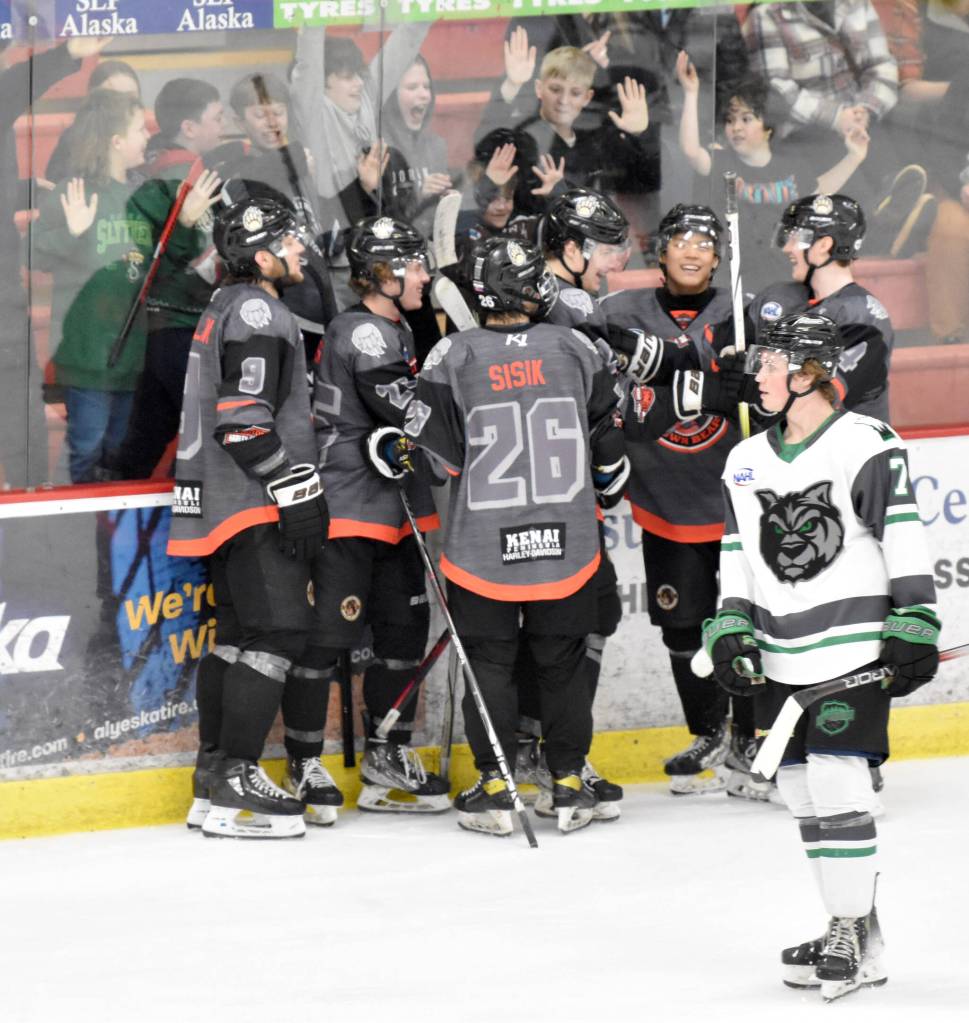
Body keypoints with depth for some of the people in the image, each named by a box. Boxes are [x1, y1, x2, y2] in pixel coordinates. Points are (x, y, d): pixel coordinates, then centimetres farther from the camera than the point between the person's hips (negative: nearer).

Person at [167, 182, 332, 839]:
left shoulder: (230, 309, 21)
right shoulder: (255, 310, -13)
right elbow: (244, 419, -22)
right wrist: (297, 491, -20)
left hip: (229, 506, 11)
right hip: (253, 506, -11)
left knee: (237, 634, 12)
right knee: (280, 631, -14)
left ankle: (214, 779, 15)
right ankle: (235, 784, -17)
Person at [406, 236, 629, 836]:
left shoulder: (453, 356, -8)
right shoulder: (576, 349, -2)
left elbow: (431, 450, -7)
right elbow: (608, 438, 6)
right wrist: (607, 480, 25)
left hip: (483, 547, -2)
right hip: (567, 542, 2)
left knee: (488, 658, 9)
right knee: (564, 657, 12)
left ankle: (494, 787, 7)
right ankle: (570, 784, 14)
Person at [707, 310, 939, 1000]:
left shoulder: (865, 446, -9)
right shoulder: (747, 463, 12)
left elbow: (906, 542, -11)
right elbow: (737, 558, 17)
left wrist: (914, 631, -14)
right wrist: (732, 632, 7)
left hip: (853, 648, -7)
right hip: (782, 658, 7)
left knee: (836, 785, -13)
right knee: (803, 789, 8)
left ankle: (858, 942, -7)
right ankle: (851, 927, 19)